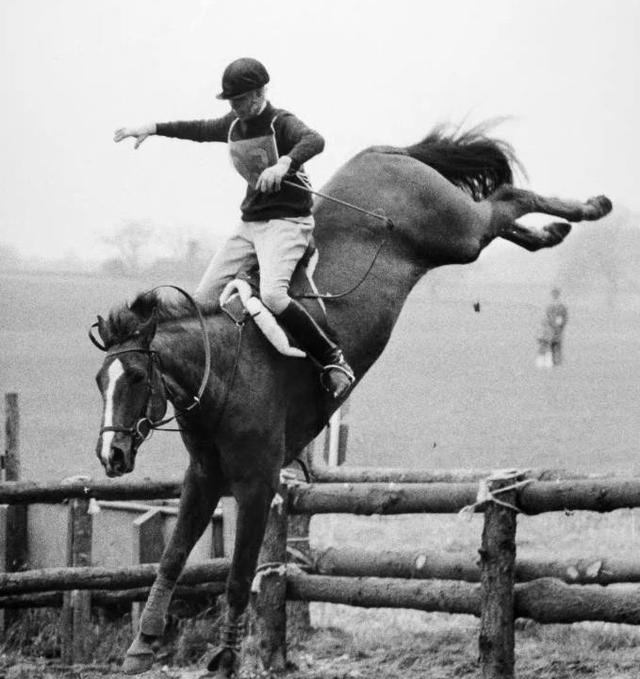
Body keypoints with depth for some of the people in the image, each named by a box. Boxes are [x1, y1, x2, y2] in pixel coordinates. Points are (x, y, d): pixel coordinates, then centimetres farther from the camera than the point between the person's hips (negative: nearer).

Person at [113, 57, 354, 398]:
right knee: (203, 299, 2)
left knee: (271, 295, -31)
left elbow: (313, 141, -32)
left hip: (287, 221, -8)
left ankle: (333, 360, -21)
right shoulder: (234, 125, 11)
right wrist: (152, 128, 23)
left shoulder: (280, 123, -12)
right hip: (249, 225, 8)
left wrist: (284, 163, -51)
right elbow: (199, 130, 29)